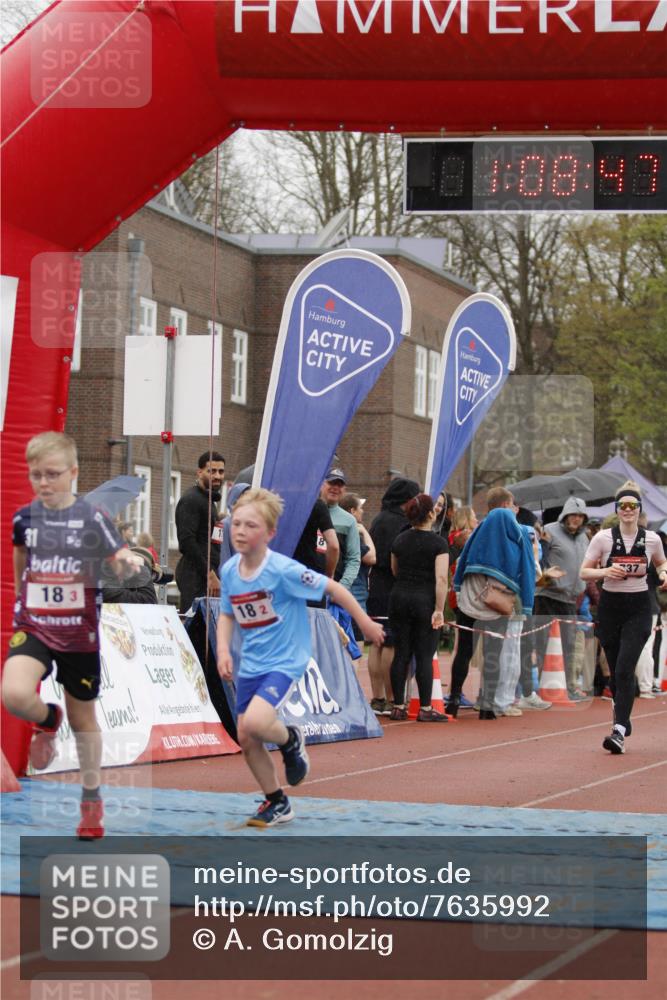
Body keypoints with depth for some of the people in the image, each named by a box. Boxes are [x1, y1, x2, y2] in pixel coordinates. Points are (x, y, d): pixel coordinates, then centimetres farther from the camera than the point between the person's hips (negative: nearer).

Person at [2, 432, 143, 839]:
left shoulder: (93, 518, -10)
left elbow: (119, 560, -7)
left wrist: (130, 562, -30)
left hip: (80, 636, -1)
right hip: (33, 629, 2)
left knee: (83, 717, 12)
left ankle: (92, 797, 31)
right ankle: (47, 720, 11)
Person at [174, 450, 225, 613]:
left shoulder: (209, 501, 23)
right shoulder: (190, 500, -8)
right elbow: (187, 541, -17)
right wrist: (210, 574, -18)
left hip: (208, 574, 10)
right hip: (196, 574, -10)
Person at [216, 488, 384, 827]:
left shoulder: (283, 570, -21)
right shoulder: (230, 570, -3)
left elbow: (333, 588, -12)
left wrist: (365, 623, -3)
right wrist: (223, 649, -3)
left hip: (284, 662, -6)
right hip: (250, 665, 6)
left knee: (254, 722, -27)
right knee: (246, 739, 6)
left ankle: (291, 741, 7)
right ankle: (277, 803, 26)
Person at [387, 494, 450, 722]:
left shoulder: (399, 540, 7)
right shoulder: (438, 543, -9)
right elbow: (441, 578, -16)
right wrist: (439, 609, -14)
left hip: (399, 598, 4)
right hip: (425, 600, -4)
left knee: (401, 654, 8)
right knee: (424, 656, -1)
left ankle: (398, 706, 10)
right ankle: (425, 709, 0)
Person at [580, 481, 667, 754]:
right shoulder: (603, 538, -3)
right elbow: (584, 572, -1)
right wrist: (605, 571, -20)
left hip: (638, 609, -1)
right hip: (609, 606, 1)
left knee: (624, 669, -16)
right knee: (615, 671, 9)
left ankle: (619, 731, -21)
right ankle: (622, 717, 35)